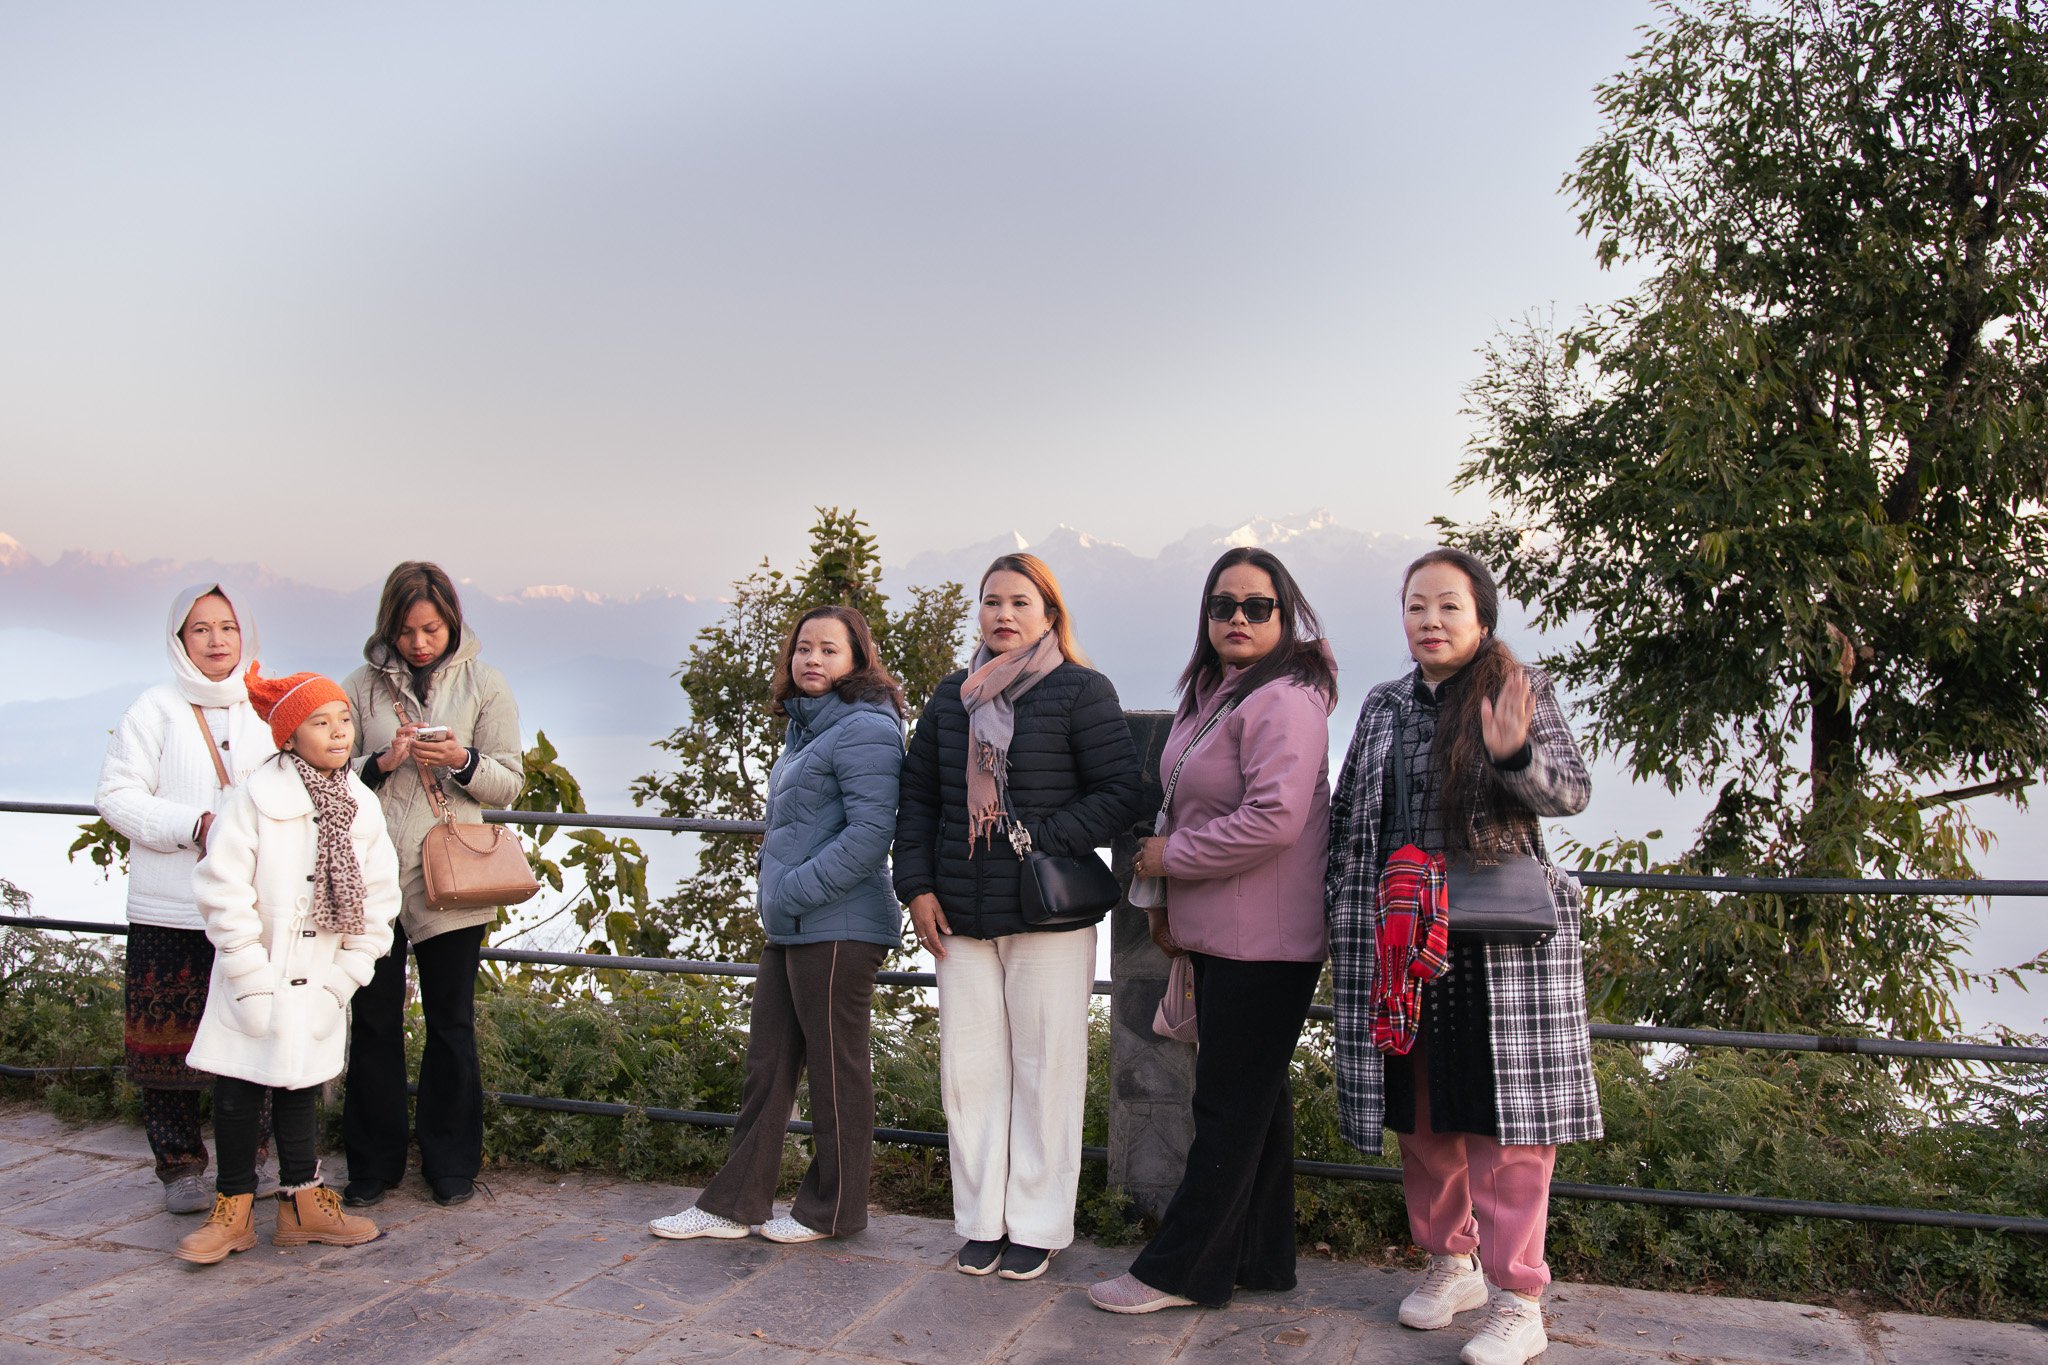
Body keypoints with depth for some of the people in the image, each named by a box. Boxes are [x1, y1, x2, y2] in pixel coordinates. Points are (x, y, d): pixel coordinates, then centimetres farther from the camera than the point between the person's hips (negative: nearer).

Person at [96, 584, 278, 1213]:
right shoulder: (154, 710, -1)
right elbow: (116, 796, -5)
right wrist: (194, 825, -17)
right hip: (170, 912, -2)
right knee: (171, 1037, 4)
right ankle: (179, 1164, 19)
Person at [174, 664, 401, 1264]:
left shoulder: (362, 808, 1)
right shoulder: (257, 797, -11)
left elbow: (378, 901, 4)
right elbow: (223, 889, -14)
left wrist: (343, 978, -3)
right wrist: (254, 979, -15)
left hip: (318, 984, 3)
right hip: (255, 980, -3)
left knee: (302, 1091, 13)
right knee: (237, 1094, 4)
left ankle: (302, 1205, 24)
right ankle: (235, 1209, 20)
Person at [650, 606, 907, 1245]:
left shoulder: (864, 728, -14)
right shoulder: (805, 727, 17)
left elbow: (868, 833, -21)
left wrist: (794, 891, -19)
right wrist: (777, 895, 15)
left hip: (839, 930, -9)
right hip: (789, 929, 10)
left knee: (836, 1070, 4)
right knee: (766, 1066, 13)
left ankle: (832, 1210, 18)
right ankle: (733, 1203, 22)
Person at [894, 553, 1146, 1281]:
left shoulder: (1081, 692, -3)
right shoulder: (952, 697, 12)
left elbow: (1121, 794, -8)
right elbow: (918, 796, 16)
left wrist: (1042, 841, -17)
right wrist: (917, 885, 6)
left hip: (1049, 917, -4)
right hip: (961, 919, 5)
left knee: (1046, 1069, 3)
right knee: (969, 1067, 8)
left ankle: (1037, 1226, 17)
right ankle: (982, 1220, 21)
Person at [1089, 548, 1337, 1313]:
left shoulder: (1283, 702, -16)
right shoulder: (1210, 697, 14)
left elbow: (1273, 819, -27)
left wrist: (1171, 856, -15)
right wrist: (1170, 901, 14)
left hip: (1264, 941, -10)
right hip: (1220, 934, 10)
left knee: (1231, 1102, 0)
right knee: (1255, 1097, 16)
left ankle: (1180, 1271, 10)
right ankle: (1259, 1258, 28)